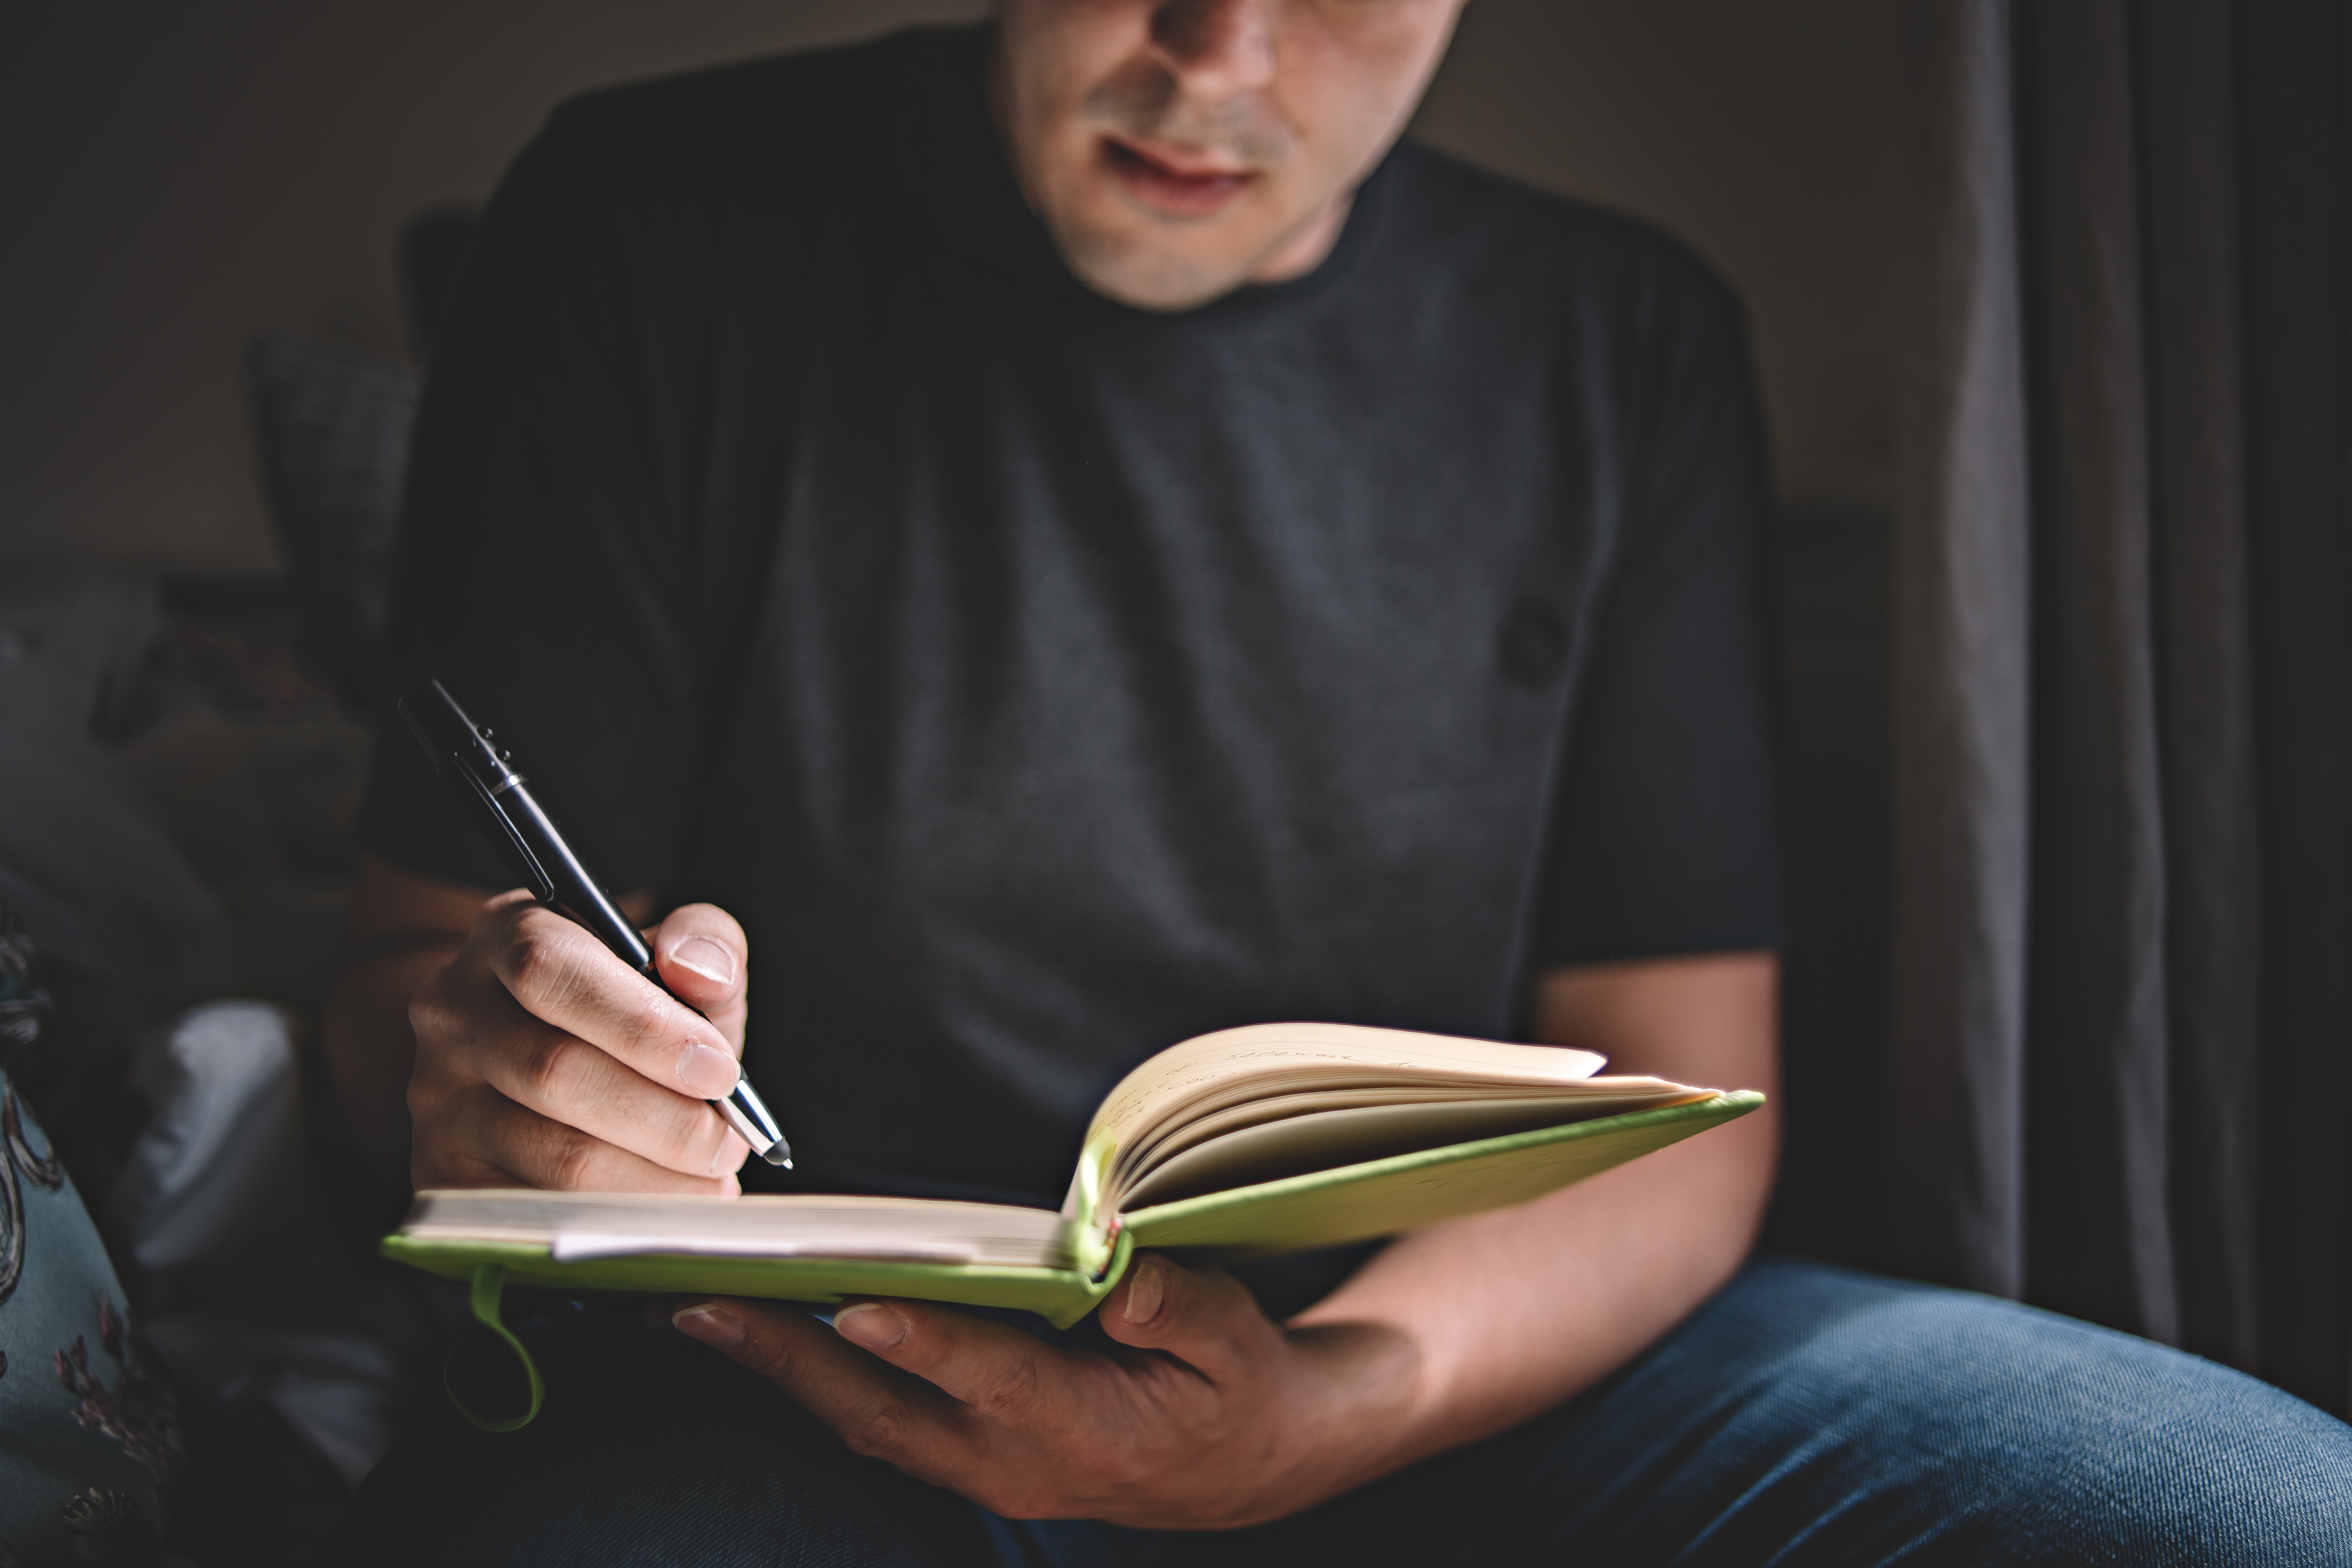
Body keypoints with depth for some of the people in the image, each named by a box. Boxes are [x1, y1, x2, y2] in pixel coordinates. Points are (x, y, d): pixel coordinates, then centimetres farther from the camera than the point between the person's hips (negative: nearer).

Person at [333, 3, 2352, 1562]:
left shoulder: (1623, 346, 6)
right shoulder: (665, 228, -1)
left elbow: (1675, 1095, 2)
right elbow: (412, 964, 1)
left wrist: (1341, 1400, -20)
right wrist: (488, 1067, -26)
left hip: (1460, 1346, 3)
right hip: (783, 1405, -2)